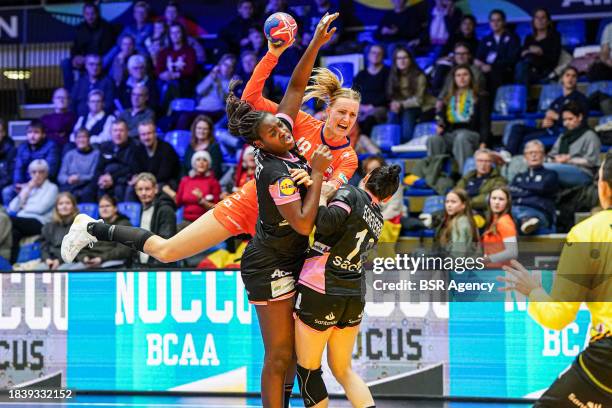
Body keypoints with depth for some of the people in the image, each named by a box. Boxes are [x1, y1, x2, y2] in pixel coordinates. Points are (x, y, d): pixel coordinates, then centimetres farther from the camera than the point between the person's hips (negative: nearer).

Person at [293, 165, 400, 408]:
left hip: (321, 293, -7)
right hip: (354, 295, 7)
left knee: (308, 371, 6)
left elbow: (326, 223, -23)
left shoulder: (350, 193, -5)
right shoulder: (378, 220, 16)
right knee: (343, 370, 19)